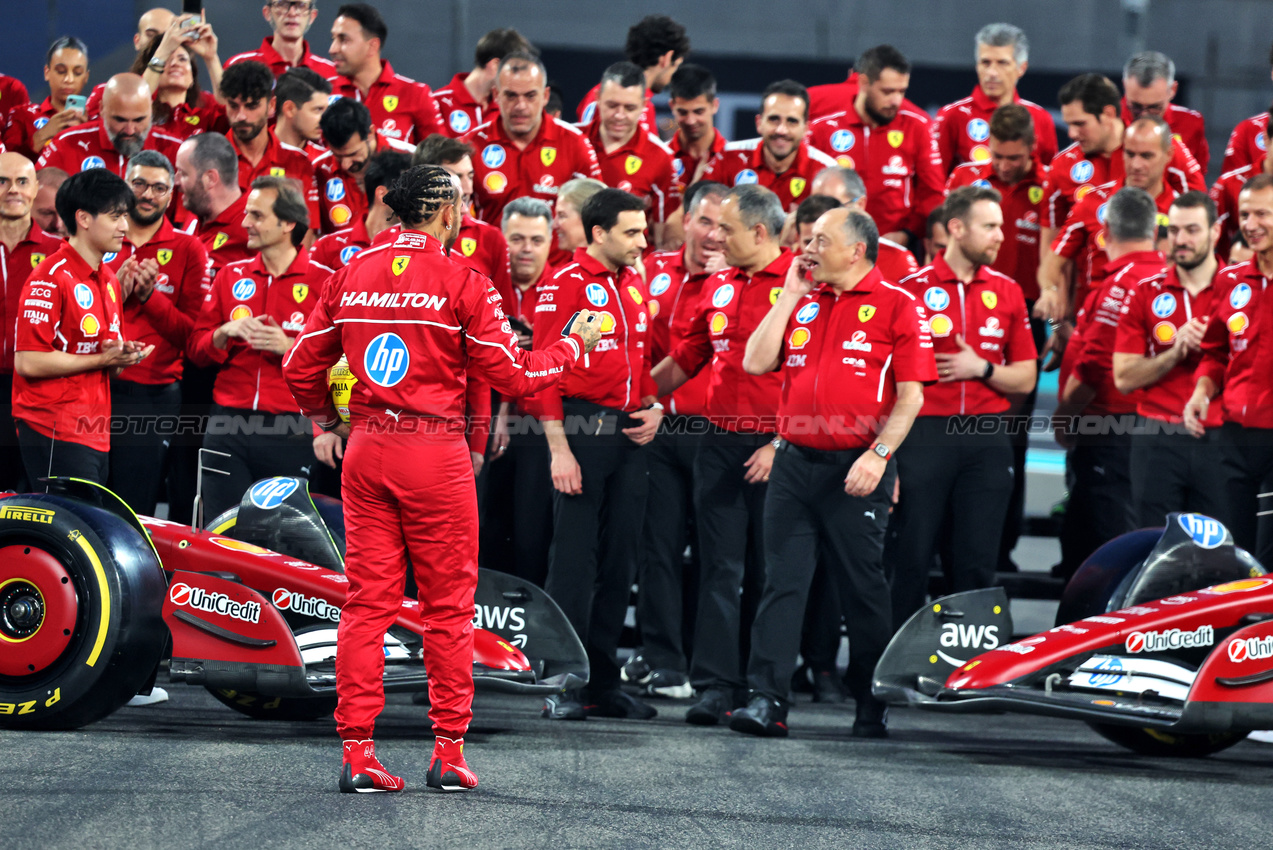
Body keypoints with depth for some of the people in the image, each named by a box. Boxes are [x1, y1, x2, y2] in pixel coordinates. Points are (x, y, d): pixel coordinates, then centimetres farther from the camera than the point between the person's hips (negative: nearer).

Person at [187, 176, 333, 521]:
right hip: (228, 426, 4)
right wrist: (226, 333, -5)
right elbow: (196, 348, 14)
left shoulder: (323, 281, -1)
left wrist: (289, 346, -17)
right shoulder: (232, 275, 14)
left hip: (291, 430, -4)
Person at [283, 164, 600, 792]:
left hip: (366, 450, 4)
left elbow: (301, 367, 10)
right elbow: (514, 375, -6)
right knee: (447, 606, 5)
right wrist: (574, 346, 11)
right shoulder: (460, 282, -8)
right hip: (435, 455, -4)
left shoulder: (351, 276, 7)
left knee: (366, 601, 6)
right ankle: (449, 751, 8)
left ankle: (357, 751, 2)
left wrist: (326, 417, 30)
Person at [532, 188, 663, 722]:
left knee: (619, 561, 9)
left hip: (630, 436, 7)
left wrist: (654, 407, 6)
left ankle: (603, 683, 15)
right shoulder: (565, 285, -8)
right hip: (583, 431, -7)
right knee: (574, 562, -6)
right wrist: (559, 449, -16)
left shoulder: (635, 285, 15)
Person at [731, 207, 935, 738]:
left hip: (856, 471, -4)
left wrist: (878, 454, -17)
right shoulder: (801, 303, 14)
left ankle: (872, 707, 13)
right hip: (794, 463, 4)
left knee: (864, 589, 3)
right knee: (782, 583, -3)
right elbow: (756, 362, 5)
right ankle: (766, 700, -6)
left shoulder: (898, 306, -2)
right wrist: (790, 295, 5)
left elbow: (910, 395, -6)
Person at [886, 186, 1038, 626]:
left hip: (986, 439, 3)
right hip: (923, 436, -3)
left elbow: (1025, 378, 14)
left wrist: (983, 368, -7)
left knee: (977, 564, 4)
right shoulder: (913, 289, -1)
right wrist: (885, 456, -8)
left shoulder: (1007, 292, 10)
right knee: (910, 559, -2)